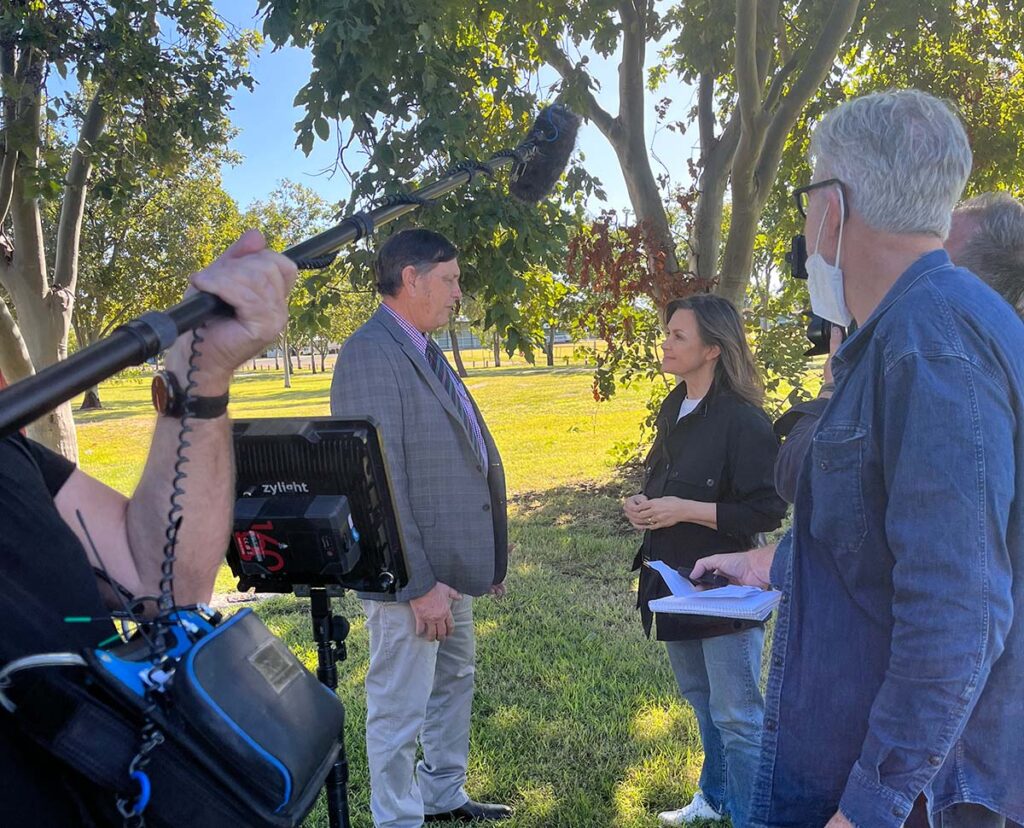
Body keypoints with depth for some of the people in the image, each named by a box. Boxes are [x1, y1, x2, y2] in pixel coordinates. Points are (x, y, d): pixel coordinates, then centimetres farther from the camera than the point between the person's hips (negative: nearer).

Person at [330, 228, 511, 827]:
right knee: (401, 709, 5)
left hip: (452, 565, 10)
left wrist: (487, 555, 14)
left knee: (454, 685, 23)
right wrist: (419, 583, -22)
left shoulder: (426, 352, 12)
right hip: (413, 574, -10)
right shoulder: (369, 354, -18)